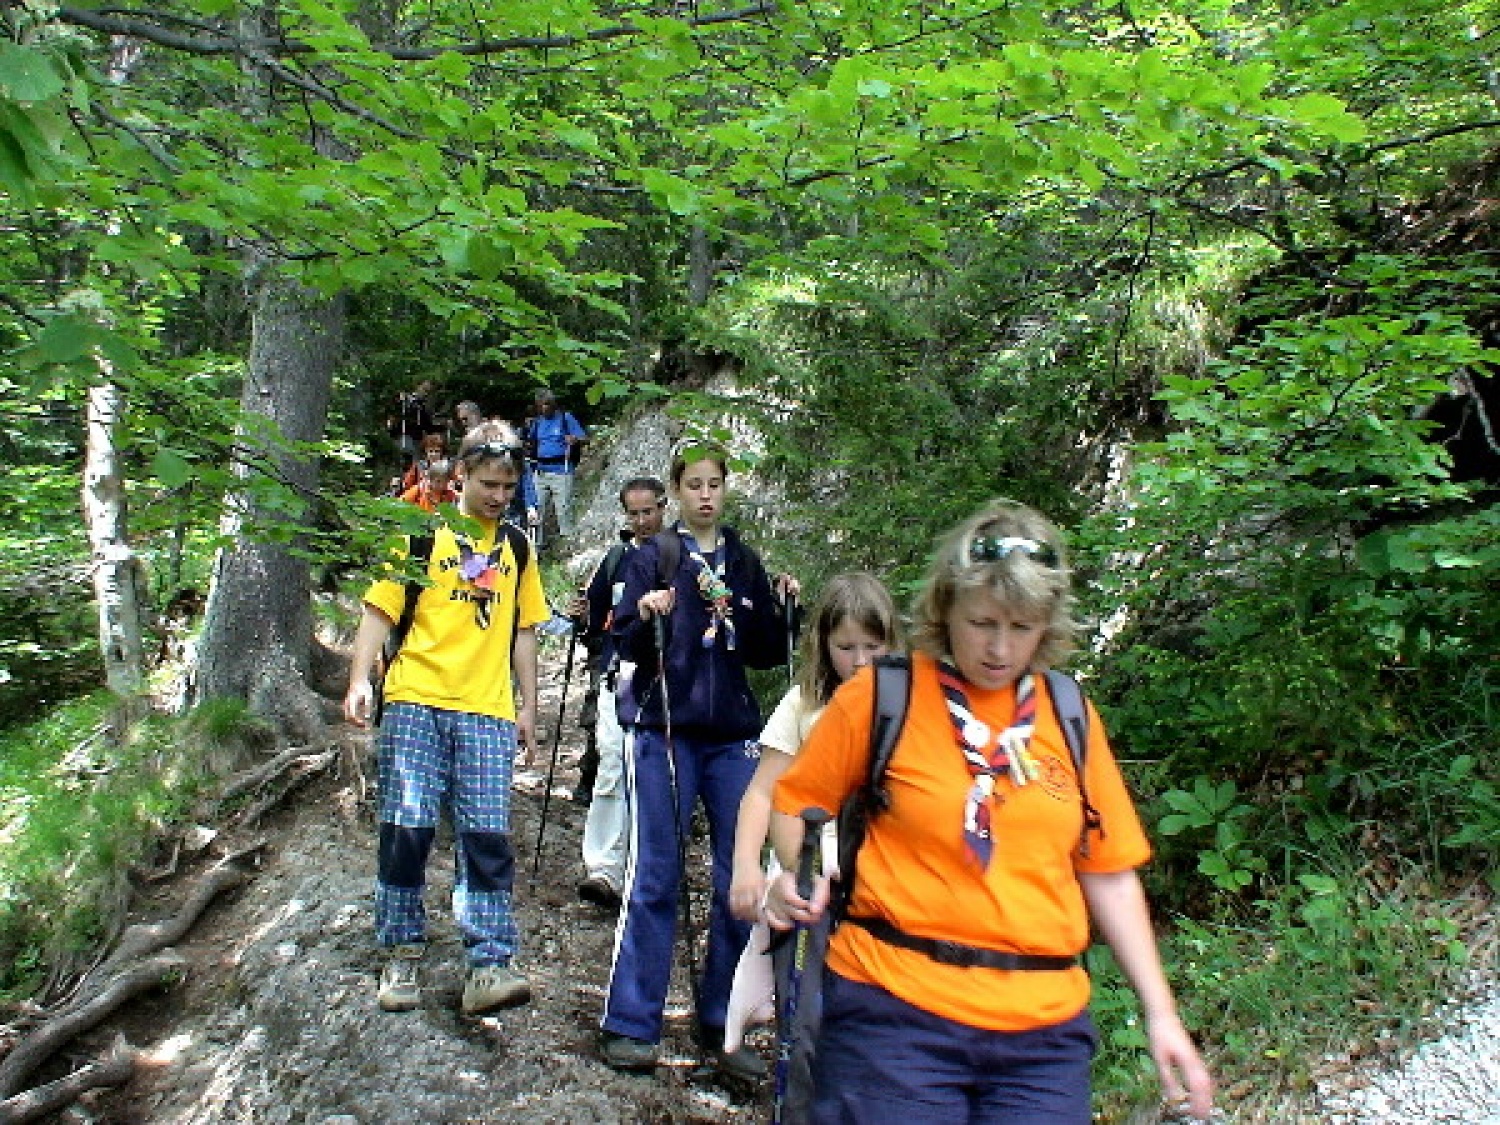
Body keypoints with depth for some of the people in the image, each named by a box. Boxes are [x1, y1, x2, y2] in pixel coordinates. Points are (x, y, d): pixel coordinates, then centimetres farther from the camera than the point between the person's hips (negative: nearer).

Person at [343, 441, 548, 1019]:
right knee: (407, 829, -2)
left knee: (487, 836, -4)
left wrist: (528, 706, 15)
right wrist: (360, 680, -12)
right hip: (416, 702, -2)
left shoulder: (516, 548, 17)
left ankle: (489, 968, -4)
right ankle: (402, 957, 13)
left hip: (488, 711, 2)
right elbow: (380, 610, 1)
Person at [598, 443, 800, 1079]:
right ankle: (630, 1024, 6)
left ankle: (721, 1024, 14)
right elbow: (626, 644, -3)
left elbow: (767, 654, 12)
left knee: (737, 881, 3)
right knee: (654, 879, -3)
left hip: (732, 737, 4)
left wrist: (782, 607, -4)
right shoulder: (653, 557, 2)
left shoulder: (745, 563, 11)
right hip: (665, 733, -3)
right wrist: (646, 616, -23)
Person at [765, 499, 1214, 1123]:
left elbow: (1108, 873, 11)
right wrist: (800, 877, -13)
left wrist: (1160, 1010, 8)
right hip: (898, 1007, -3)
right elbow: (796, 802, 6)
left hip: (1044, 1024, 4)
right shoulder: (880, 696, -5)